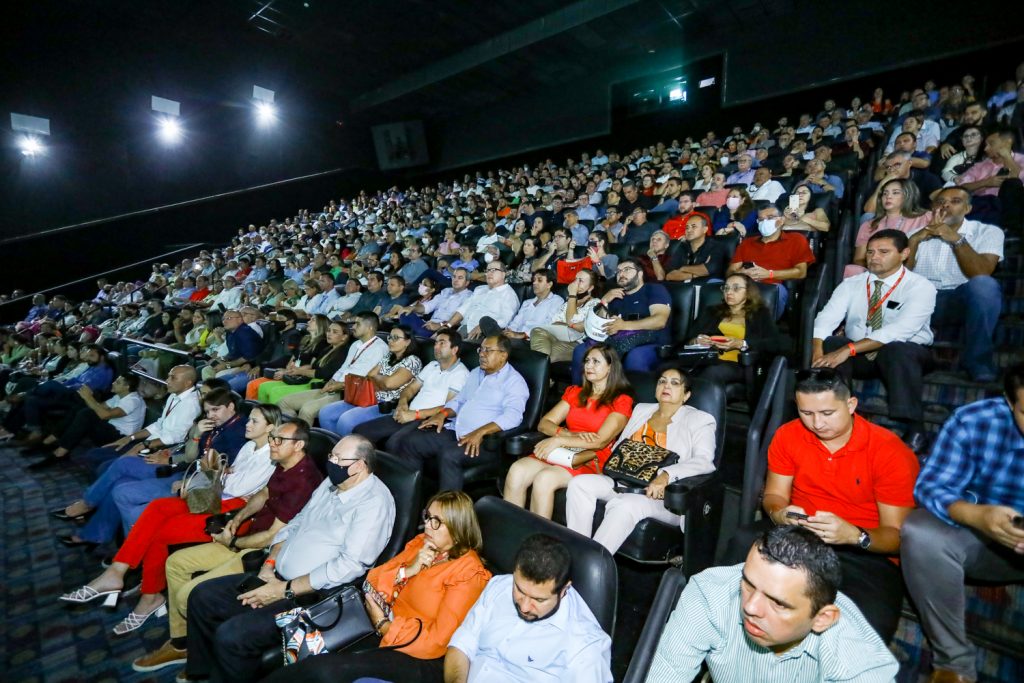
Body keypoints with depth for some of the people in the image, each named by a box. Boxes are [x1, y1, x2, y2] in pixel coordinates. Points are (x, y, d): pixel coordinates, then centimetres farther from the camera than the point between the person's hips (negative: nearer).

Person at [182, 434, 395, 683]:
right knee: (202, 597, 8)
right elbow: (295, 524, 16)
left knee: (230, 635, -22)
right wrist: (269, 565, -1)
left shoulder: (374, 501, -20)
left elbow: (351, 564, -25)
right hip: (278, 578, 9)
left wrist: (285, 590, -19)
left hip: (313, 596, -9)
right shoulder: (331, 483, 9)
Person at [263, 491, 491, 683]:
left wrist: (383, 625, -9)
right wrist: (407, 570, -12)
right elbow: (372, 583, 6)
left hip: (421, 662, -7)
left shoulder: (468, 574, -13)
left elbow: (436, 642, -16)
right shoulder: (420, 543, 8)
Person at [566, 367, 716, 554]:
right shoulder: (641, 410, 21)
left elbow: (704, 461, -13)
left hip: (665, 494, -5)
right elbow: (619, 446, 25)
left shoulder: (698, 420, 3)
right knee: (579, 484, -19)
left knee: (625, 505, -36)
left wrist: (666, 476, -29)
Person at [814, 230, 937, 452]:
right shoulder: (851, 284, 3)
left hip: (903, 354, -3)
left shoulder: (920, 287, -9)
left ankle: (914, 430, -24)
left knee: (897, 350, -37)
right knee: (830, 345, -28)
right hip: (857, 356, 3)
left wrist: (849, 349, -36)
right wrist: (818, 353, -30)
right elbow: (826, 319, -11)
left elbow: (899, 330, -26)